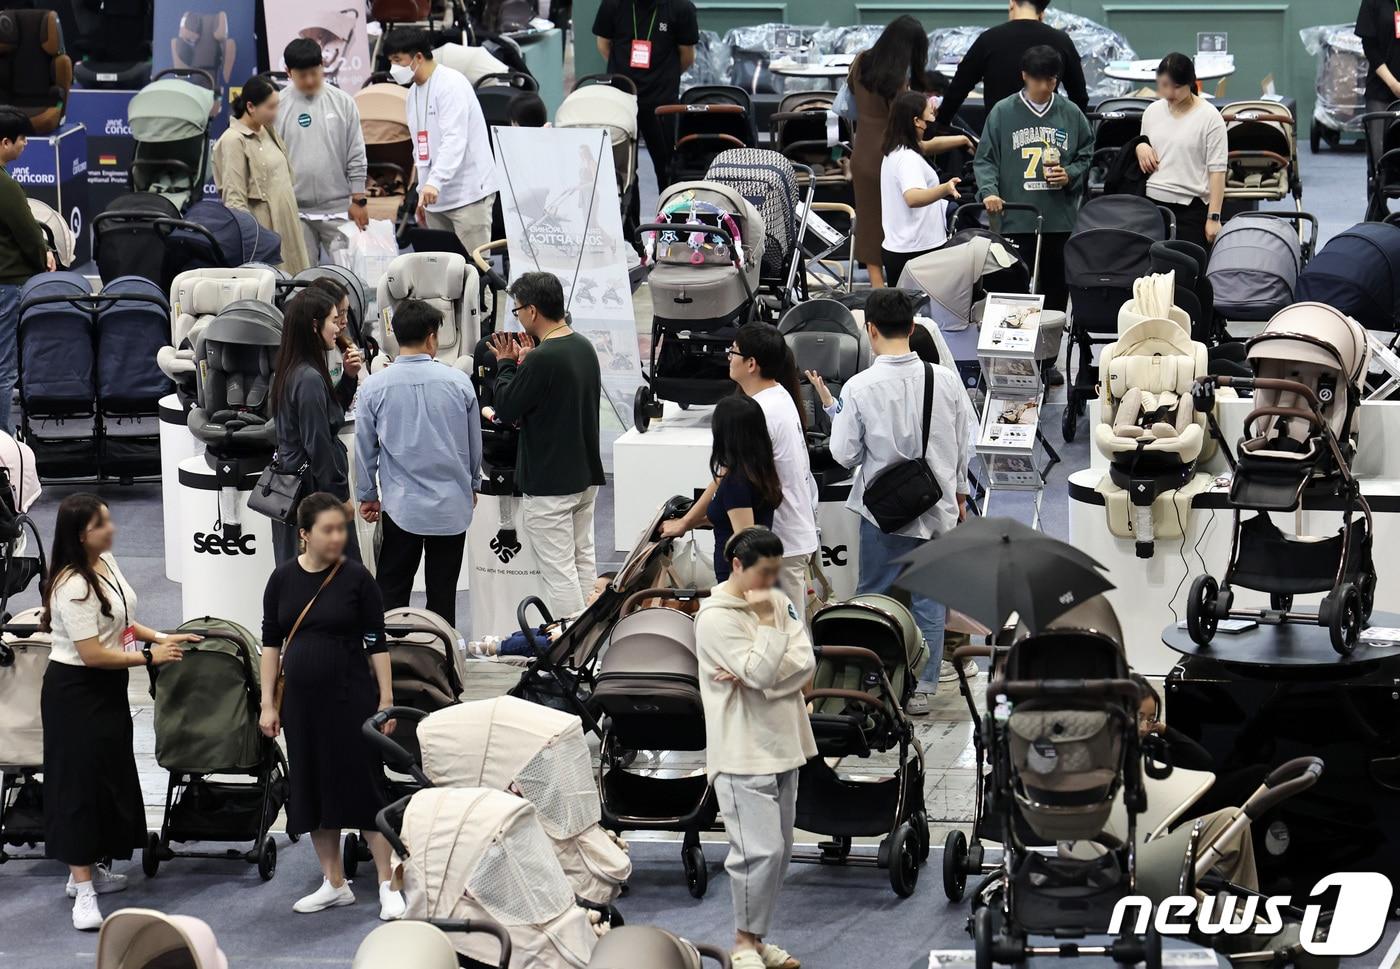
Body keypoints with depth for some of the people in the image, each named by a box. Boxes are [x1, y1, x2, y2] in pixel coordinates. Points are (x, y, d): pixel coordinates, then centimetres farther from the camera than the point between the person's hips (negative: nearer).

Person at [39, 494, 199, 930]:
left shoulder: (107, 561, 4)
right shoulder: (73, 587, -25)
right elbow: (92, 653, -25)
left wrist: (158, 636, 7)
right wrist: (149, 656, -18)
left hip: (107, 690, 10)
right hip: (76, 693, -10)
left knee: (111, 778, 16)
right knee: (81, 782, -7)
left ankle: (87, 869, 29)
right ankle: (83, 892, -6)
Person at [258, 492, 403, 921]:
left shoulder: (356, 578, -6)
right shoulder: (283, 579, 2)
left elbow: (377, 643, -3)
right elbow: (271, 642, 7)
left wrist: (386, 701, -7)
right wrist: (268, 704, 4)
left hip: (350, 697, -4)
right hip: (301, 699, 4)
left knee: (363, 786, -4)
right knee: (310, 787, 9)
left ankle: (388, 886, 1)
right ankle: (334, 884, 20)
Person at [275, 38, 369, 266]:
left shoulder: (343, 102, 2)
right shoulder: (279, 106, -1)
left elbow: (356, 156, 5)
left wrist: (359, 200, 1)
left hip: (338, 210, 0)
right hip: (297, 211, 0)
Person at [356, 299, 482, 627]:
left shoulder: (375, 387, -7)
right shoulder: (459, 382, -5)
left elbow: (365, 447, 2)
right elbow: (475, 443, 7)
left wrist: (367, 496, 16)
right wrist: (472, 485, 25)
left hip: (401, 505, -1)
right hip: (452, 505, 1)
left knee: (392, 591, 7)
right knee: (443, 593, 7)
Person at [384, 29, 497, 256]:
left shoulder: (451, 84, -12)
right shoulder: (414, 93, 17)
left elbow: (455, 139, -23)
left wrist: (434, 182, -33)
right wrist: (422, 192, 17)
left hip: (468, 193, -9)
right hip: (436, 195, 9)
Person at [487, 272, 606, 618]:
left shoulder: (542, 360, -22)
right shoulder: (584, 347, 7)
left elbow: (506, 410, -13)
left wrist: (506, 364, 0)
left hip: (548, 484, -9)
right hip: (586, 475, 9)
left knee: (558, 571, -4)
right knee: (584, 560, 16)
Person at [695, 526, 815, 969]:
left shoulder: (778, 602, 7)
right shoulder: (716, 618, -14)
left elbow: (805, 664, -3)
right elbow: (762, 672, -20)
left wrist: (753, 680, -15)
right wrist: (766, 621, -17)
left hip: (784, 745, 8)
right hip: (744, 752, -8)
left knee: (780, 850, 11)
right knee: (761, 849, -11)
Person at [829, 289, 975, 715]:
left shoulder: (860, 388, -17)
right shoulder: (946, 381, -7)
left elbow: (844, 454, -10)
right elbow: (964, 446, 3)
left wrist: (837, 416, 9)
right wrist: (959, 494, 18)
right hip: (938, 506, 3)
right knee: (928, 599, 12)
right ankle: (922, 688, 15)